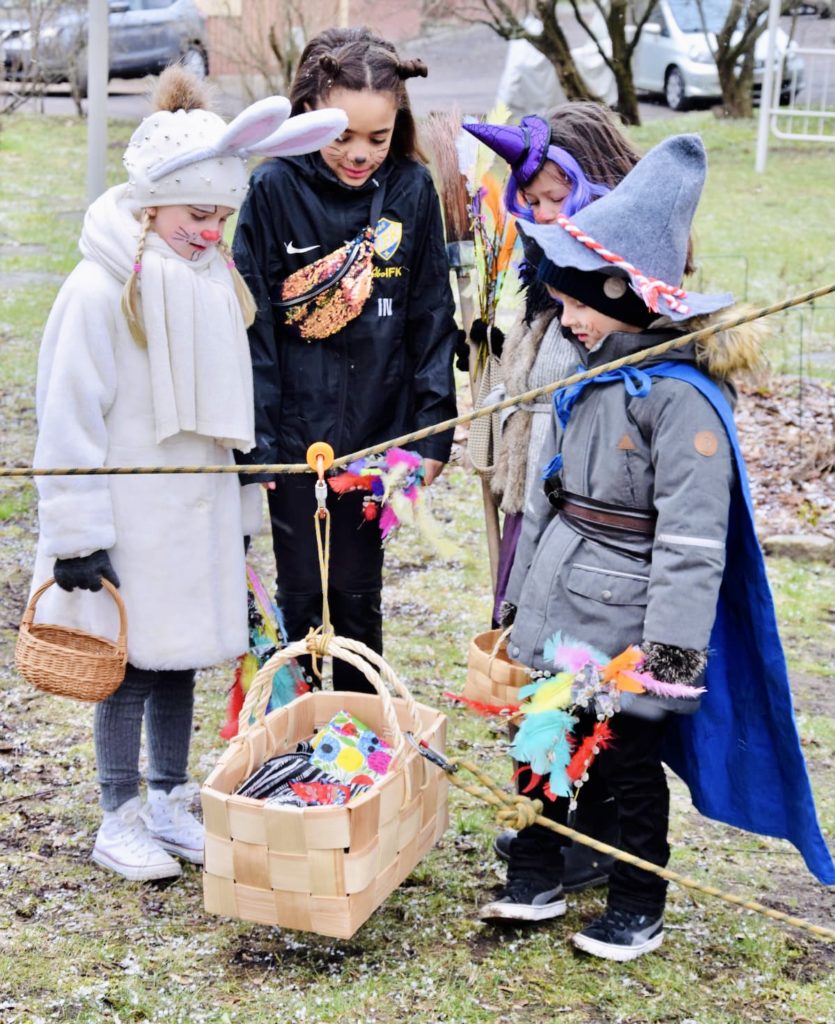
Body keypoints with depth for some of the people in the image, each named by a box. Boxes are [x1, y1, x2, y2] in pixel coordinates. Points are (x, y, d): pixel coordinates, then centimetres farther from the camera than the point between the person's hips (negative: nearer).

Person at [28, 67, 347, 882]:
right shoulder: (101, 288, -16)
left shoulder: (214, 280, 6)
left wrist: (237, 512, 16)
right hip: (129, 518, -6)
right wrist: (77, 535, -15)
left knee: (180, 660, 15)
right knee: (130, 668, 4)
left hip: (198, 509, 6)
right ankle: (120, 820, 19)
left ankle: (169, 803, 30)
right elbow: (69, 417, -15)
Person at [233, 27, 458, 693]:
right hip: (296, 431, -1)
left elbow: (431, 318, 2)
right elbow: (253, 322, -5)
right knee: (301, 591, 6)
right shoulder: (275, 190, -7)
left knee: (357, 590, 12)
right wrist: (254, 436, -8)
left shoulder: (412, 190, -2)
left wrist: (431, 432, 0)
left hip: (377, 428, 1)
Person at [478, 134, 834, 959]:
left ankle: (637, 911, 26)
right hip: (560, 612, 8)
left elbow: (691, 540, -23)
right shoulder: (590, 379, 7)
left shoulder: (681, 398, -21)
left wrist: (669, 654, -24)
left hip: (625, 631, -8)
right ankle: (535, 880, 34)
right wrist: (522, 596, 19)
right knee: (544, 744, 16)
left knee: (628, 766, 8)